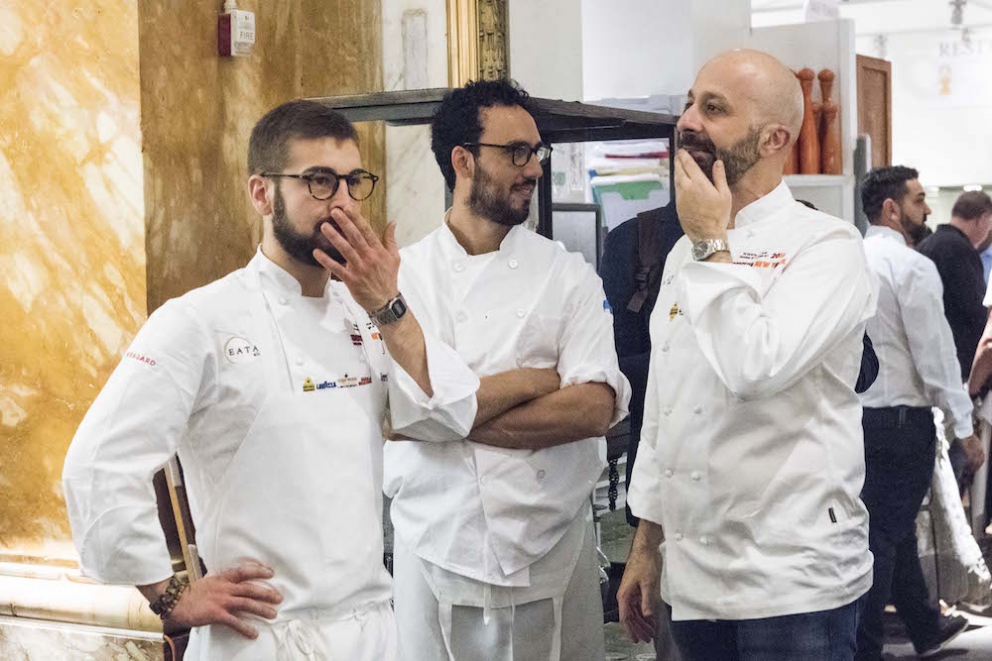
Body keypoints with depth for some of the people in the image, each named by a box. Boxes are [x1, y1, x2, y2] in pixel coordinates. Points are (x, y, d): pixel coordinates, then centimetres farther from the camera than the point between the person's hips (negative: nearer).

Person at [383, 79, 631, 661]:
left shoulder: (569, 275, 2)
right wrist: (525, 383, -12)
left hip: (554, 547, 1)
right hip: (438, 545, -1)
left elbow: (596, 409, -11)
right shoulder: (400, 276, 1)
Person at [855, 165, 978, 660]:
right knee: (884, 533, -2)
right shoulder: (913, 267, -15)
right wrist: (963, 423, -9)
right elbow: (936, 352, -16)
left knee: (894, 526, 19)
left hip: (856, 411, 8)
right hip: (901, 416, -8)